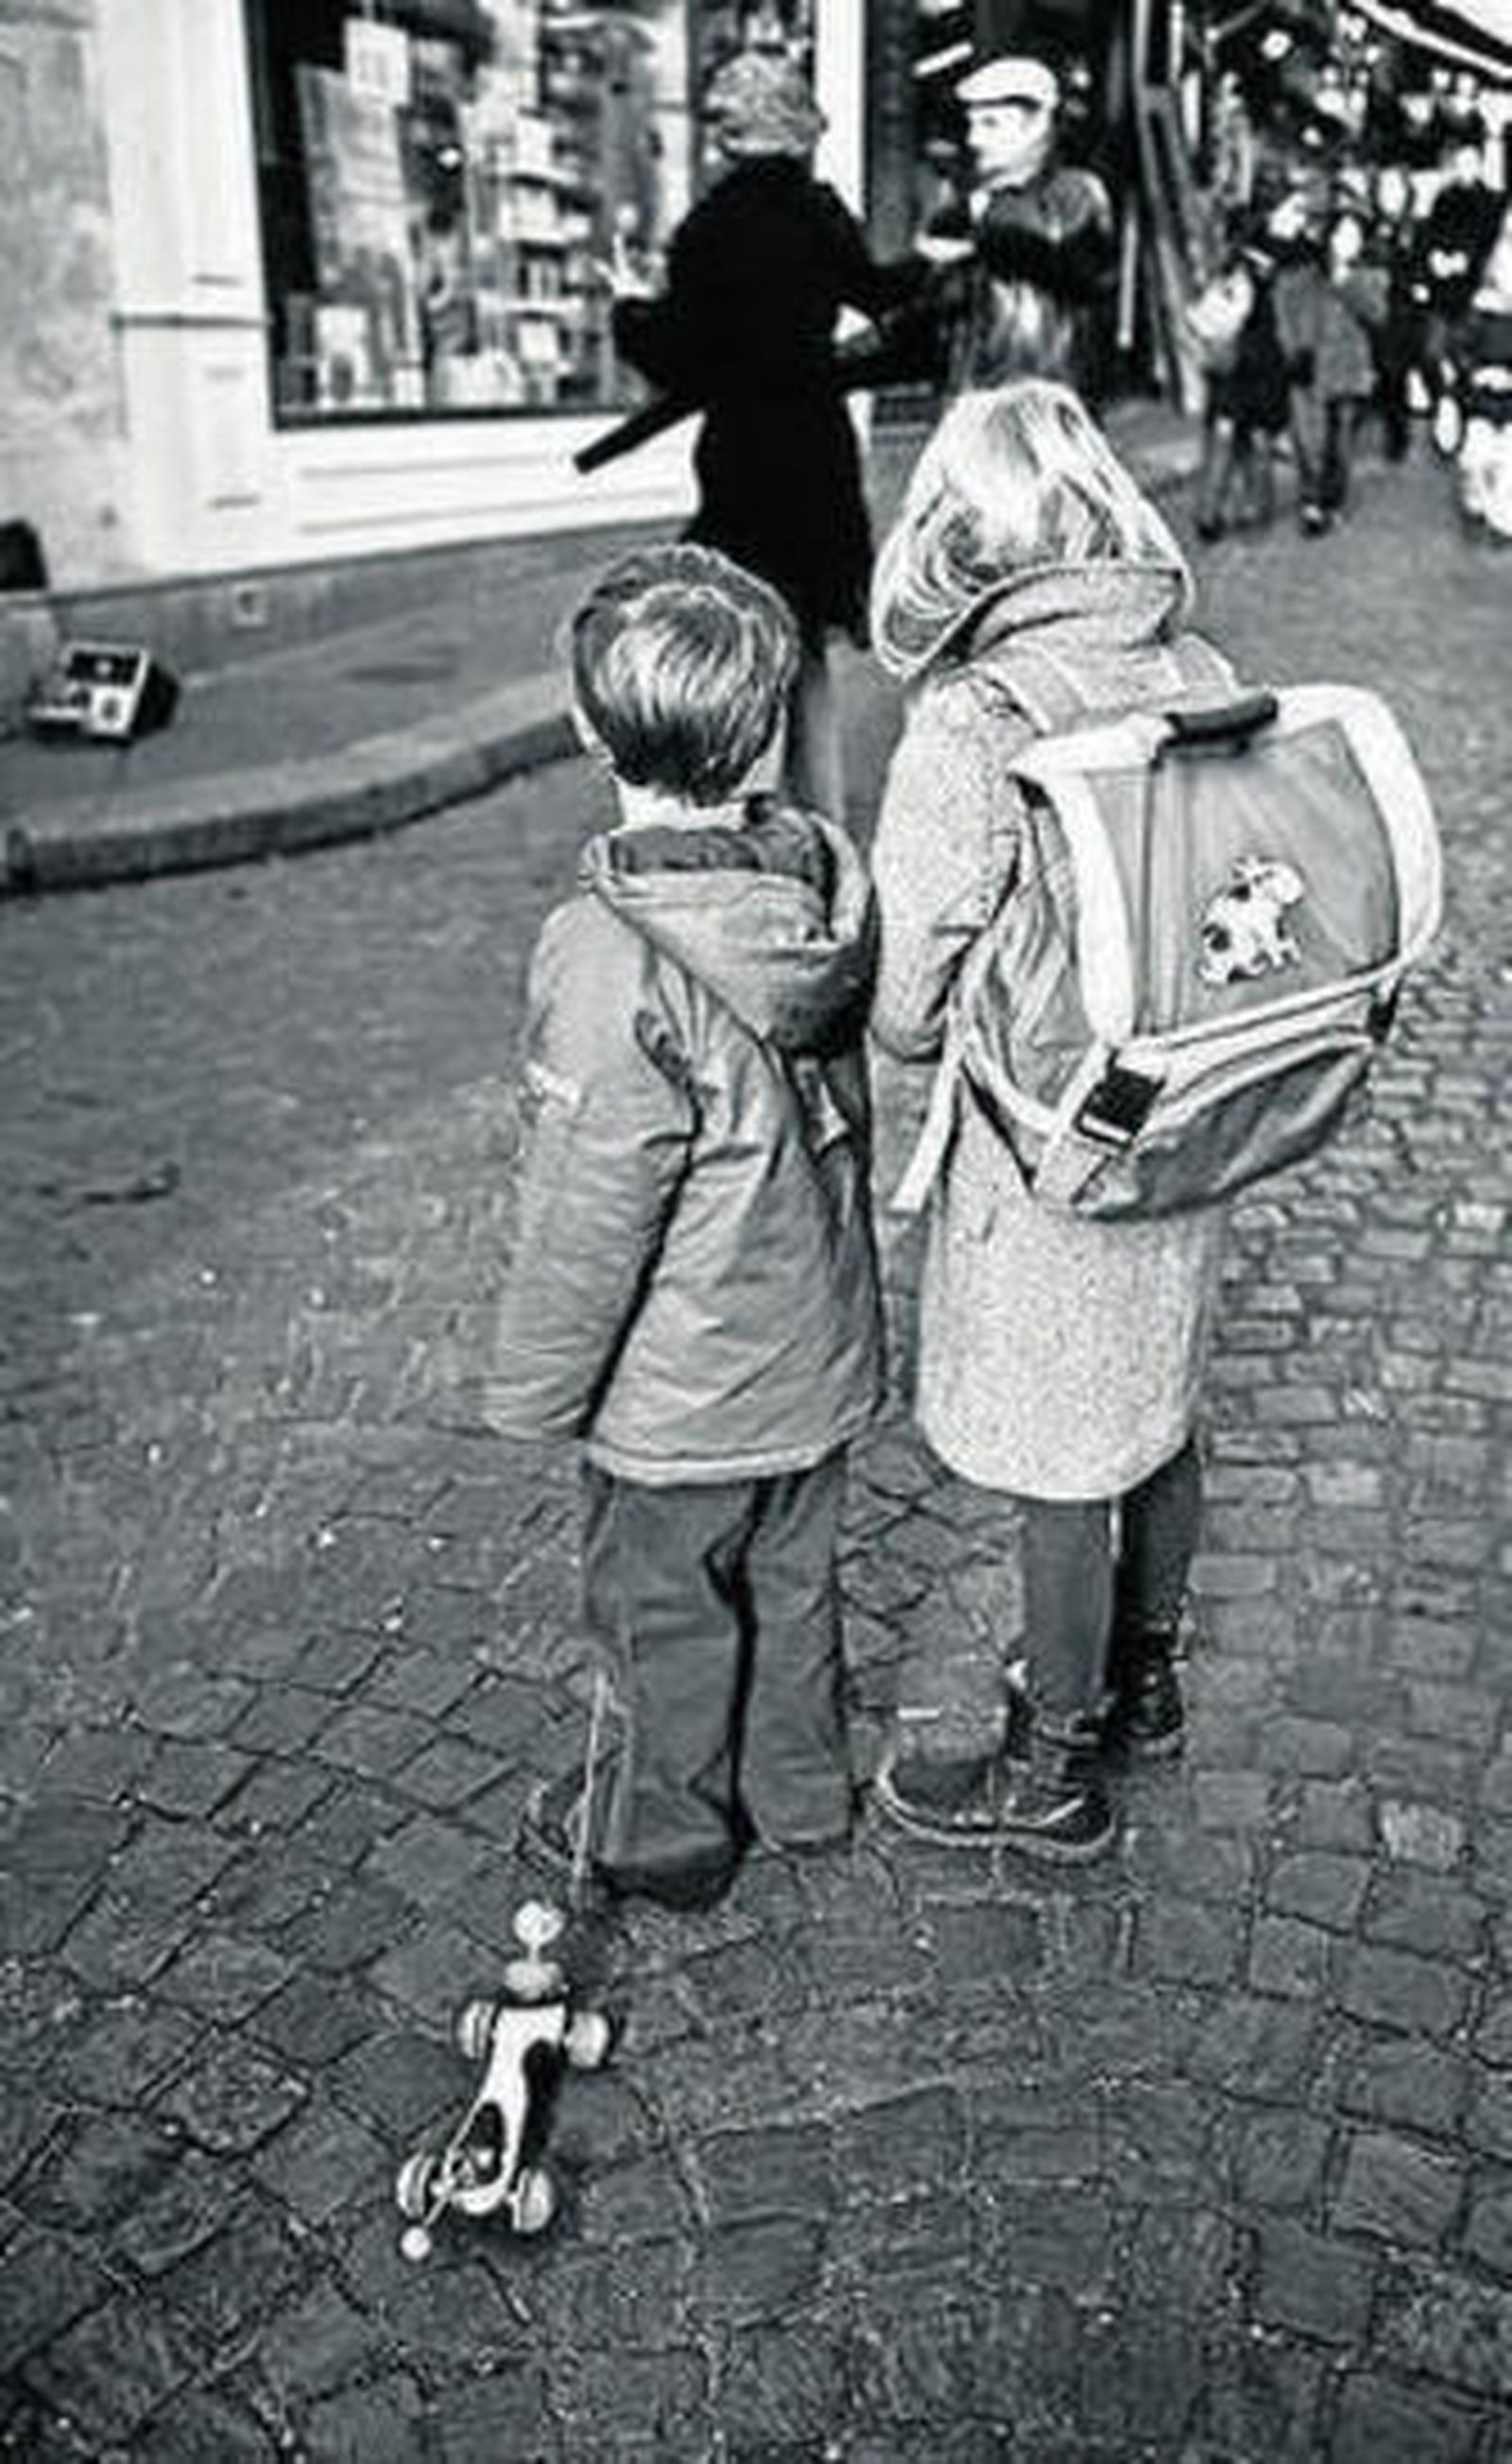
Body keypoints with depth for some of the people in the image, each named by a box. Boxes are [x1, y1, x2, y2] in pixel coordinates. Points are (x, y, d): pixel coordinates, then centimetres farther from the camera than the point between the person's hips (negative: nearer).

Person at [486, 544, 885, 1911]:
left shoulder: (613, 960, -30)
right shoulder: (823, 881, -10)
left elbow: (589, 1214, -24)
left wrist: (535, 1389, -9)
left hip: (680, 1393, -6)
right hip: (822, 1351, 6)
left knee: (663, 1608, 17)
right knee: (792, 1577, 26)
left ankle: (666, 1832, 40)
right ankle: (800, 1785, 47)